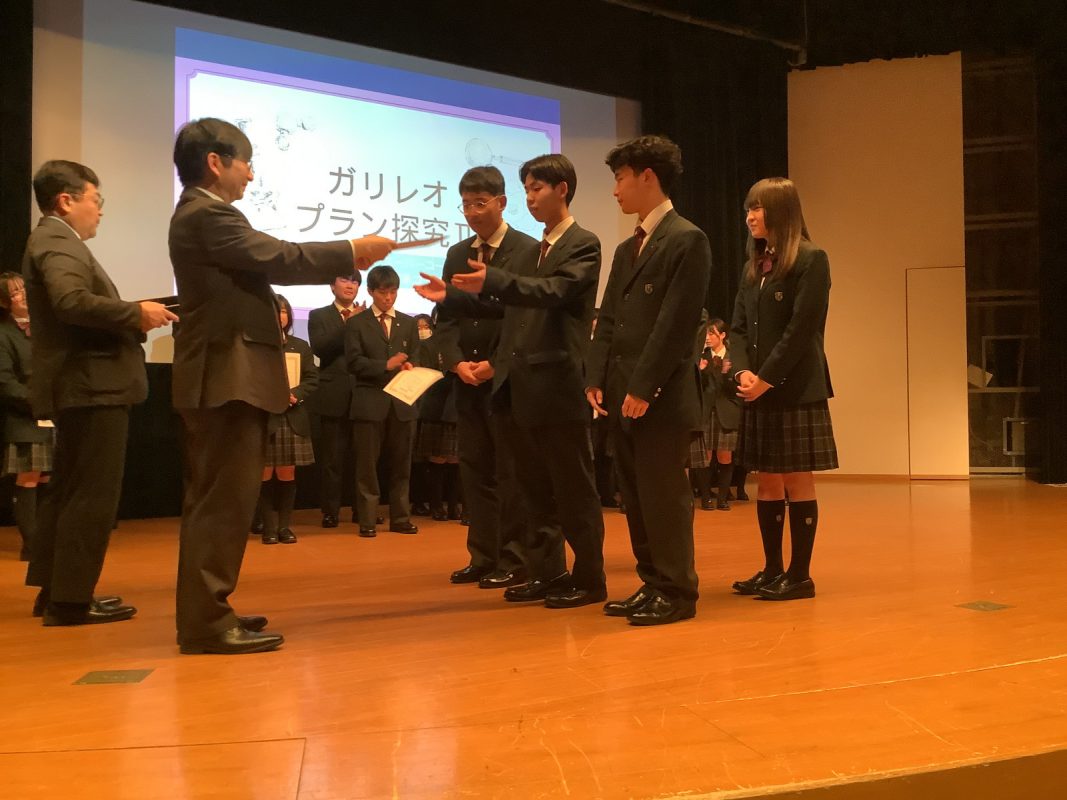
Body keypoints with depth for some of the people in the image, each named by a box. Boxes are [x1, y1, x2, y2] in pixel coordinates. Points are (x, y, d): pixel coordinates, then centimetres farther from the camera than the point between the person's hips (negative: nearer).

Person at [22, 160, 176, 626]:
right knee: (93, 495, -7)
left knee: (69, 491, 15)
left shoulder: (58, 242, 22)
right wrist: (136, 313, -20)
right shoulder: (56, 241, -11)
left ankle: (54, 591, 23)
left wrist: (130, 320, 9)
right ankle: (71, 600, -2)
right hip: (90, 386, -11)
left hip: (84, 386, 11)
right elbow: (71, 301, -28)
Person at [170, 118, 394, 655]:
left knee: (217, 499, 14)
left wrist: (344, 261, 11)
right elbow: (280, 259, -18)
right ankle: (207, 622, -4)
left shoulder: (202, 214, 21)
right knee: (223, 500, -9)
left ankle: (206, 611, 22)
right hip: (226, 379, -11)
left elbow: (264, 266, 17)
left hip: (226, 378, 11)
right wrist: (352, 251, -9)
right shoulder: (207, 215, -13)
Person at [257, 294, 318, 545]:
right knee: (265, 475, 0)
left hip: (292, 419, 3)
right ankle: (269, 526, 8)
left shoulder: (301, 346, 12)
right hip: (263, 417, -3)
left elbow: (312, 379, 7)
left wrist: (294, 395, -11)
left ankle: (285, 525, 12)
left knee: (287, 474, 4)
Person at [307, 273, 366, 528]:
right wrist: (348, 324, -14)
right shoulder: (319, 316, 7)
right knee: (332, 456, 2)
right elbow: (319, 347, -11)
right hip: (334, 395, -2)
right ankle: (330, 511, 8)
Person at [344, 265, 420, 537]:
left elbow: (415, 358, 11)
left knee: (401, 463, 7)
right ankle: (367, 520, 6)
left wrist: (410, 367, -12)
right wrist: (386, 365, -16)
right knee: (367, 463, 0)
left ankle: (400, 518, 15)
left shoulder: (409, 323, 15)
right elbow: (353, 362, -5)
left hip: (402, 400, 3)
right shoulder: (357, 323, 4)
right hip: (370, 401, -3)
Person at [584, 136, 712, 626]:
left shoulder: (687, 240, -7)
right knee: (635, 497, 11)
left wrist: (643, 388, -18)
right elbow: (608, 320, 16)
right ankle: (652, 584, 21)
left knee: (664, 495, -2)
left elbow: (676, 323, -15)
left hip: (662, 396, -8)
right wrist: (596, 379, 3)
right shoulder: (626, 249, 19)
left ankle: (677, 591, 9)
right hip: (622, 396, 8)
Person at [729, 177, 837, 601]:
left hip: (796, 389, -7)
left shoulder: (811, 260, -6)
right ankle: (772, 569, 19)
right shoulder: (752, 266, 15)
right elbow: (739, 326, 10)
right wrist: (743, 371, -7)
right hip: (758, 391, 7)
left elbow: (802, 328, -14)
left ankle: (800, 574, 6)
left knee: (797, 480, -2)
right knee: (767, 480, 10)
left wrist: (766, 379, -16)